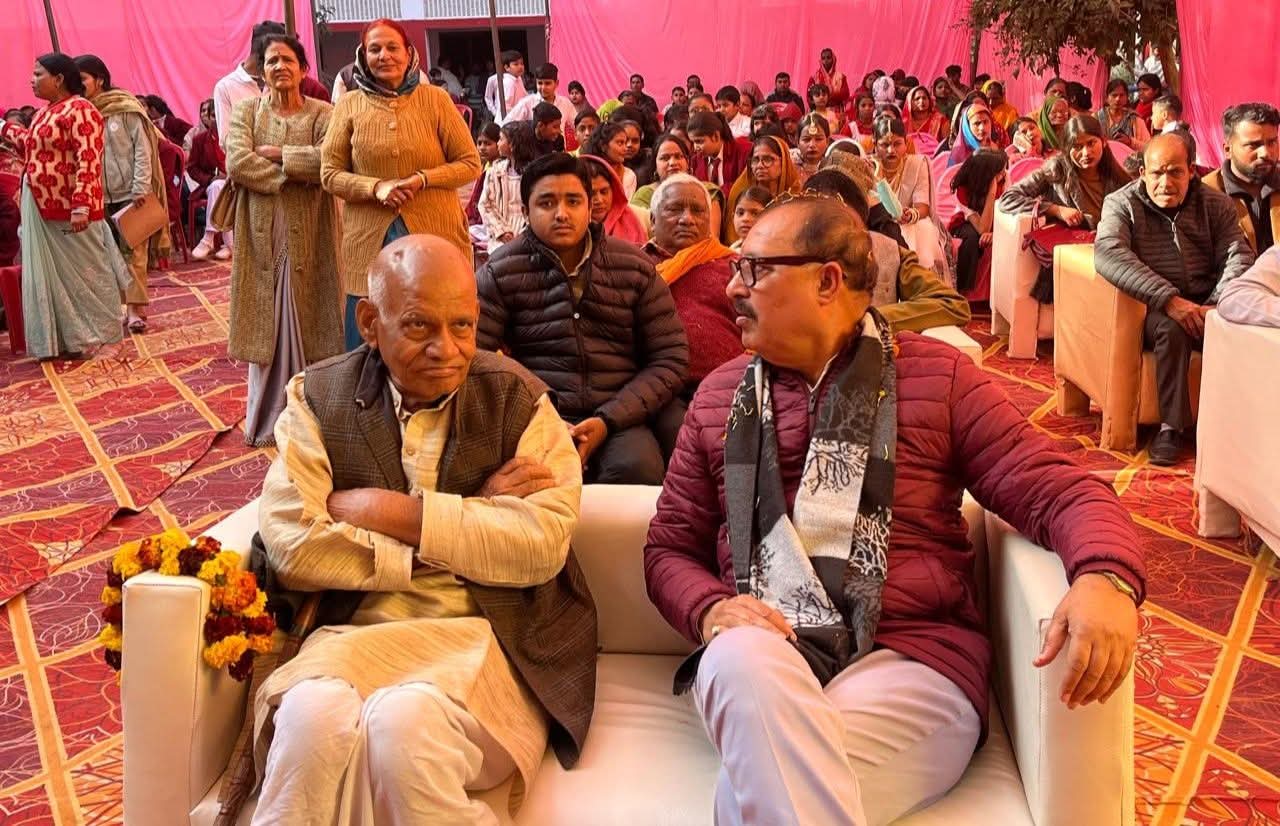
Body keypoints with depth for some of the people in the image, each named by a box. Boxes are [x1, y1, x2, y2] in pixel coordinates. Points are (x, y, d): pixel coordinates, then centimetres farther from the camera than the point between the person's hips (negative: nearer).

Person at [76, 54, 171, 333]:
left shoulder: (125, 109, -4)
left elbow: (142, 149, -6)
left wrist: (140, 188, -12)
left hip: (130, 193, -4)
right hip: (100, 197, 4)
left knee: (133, 253, -1)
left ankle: (136, 309, 4)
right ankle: (125, 306, 12)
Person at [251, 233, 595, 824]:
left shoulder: (518, 399, 5)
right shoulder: (319, 398, 7)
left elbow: (544, 542, -9)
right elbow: (290, 547, -7)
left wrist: (387, 510, -10)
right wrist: (472, 515, -9)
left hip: (491, 639, -1)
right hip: (356, 634, 1)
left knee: (405, 723, -32)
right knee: (313, 715, -32)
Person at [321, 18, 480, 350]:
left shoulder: (435, 99, 2)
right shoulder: (349, 104, 4)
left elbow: (470, 164, 2)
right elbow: (330, 173, 4)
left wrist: (422, 179, -13)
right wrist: (376, 187, -13)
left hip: (435, 237, -1)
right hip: (369, 242, 1)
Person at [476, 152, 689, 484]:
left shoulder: (634, 266, 7)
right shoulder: (500, 274, 2)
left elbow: (671, 358, 5)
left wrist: (608, 420, -9)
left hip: (622, 414, 2)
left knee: (638, 466, -30)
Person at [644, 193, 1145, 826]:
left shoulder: (936, 376, 6)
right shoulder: (719, 395, 14)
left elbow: (1061, 490, 1)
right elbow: (670, 544, 16)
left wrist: (1106, 578, -23)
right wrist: (710, 608, -8)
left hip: (913, 657, -3)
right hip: (758, 655, 4)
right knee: (740, 656, -34)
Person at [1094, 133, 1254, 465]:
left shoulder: (1216, 204, 10)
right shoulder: (1121, 204, -1)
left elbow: (1238, 255, -1)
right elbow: (1108, 253, -20)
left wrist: (1216, 307, -22)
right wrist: (1169, 300, -31)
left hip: (1208, 305, 3)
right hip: (1153, 309, -2)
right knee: (1172, 329, -35)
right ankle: (1171, 425, -22)